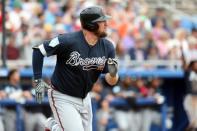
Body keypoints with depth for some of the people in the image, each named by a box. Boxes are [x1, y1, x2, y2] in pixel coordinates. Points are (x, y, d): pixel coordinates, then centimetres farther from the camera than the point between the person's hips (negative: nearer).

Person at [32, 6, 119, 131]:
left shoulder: (107, 47, -7)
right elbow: (38, 50, -14)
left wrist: (113, 74, -29)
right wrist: (38, 80, -17)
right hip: (63, 98, -6)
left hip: (84, 99, 6)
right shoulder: (68, 41, -23)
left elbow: (111, 81, -5)